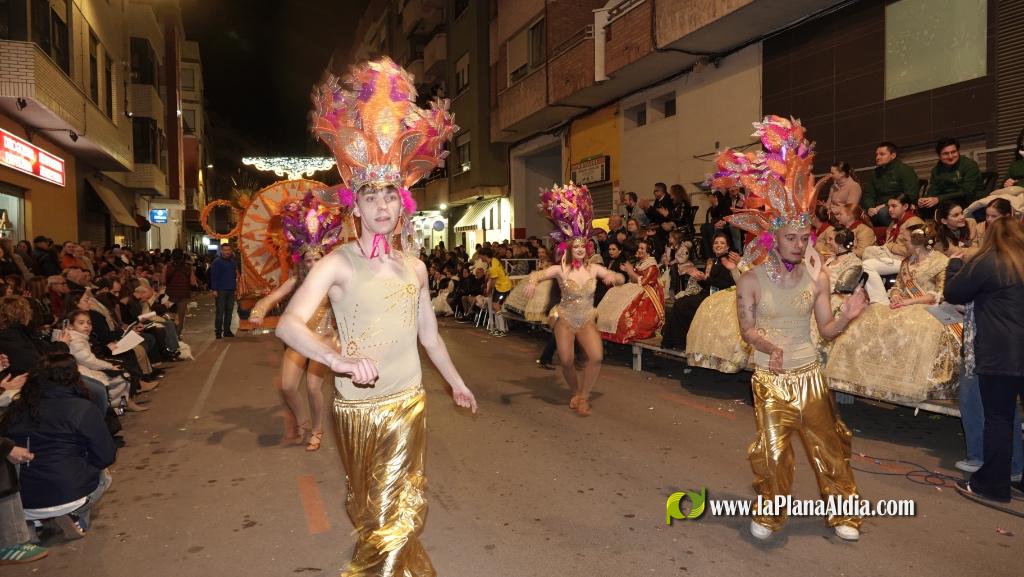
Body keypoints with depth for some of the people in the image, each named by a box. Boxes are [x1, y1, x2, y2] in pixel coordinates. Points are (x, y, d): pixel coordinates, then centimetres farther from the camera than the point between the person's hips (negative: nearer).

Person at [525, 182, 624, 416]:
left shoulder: (594, 269, -4)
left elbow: (622, 279, -1)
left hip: (587, 320, 1)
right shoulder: (560, 269, -11)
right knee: (567, 361, 0)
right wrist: (532, 282, -43)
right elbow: (537, 274, -19)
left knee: (596, 356, -19)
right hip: (564, 319, -1)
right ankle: (575, 392, 32)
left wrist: (613, 276, -25)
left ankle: (584, 396, 2)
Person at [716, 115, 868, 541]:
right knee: (772, 449, 4)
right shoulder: (751, 281, -10)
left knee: (826, 444, 10)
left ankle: (842, 513, 31)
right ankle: (768, 513, 26)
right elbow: (747, 329, -7)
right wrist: (767, 345, -27)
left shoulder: (817, 277, -3)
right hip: (770, 377, -2)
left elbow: (826, 330, 0)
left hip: (809, 374, 2)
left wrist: (847, 317, -20)